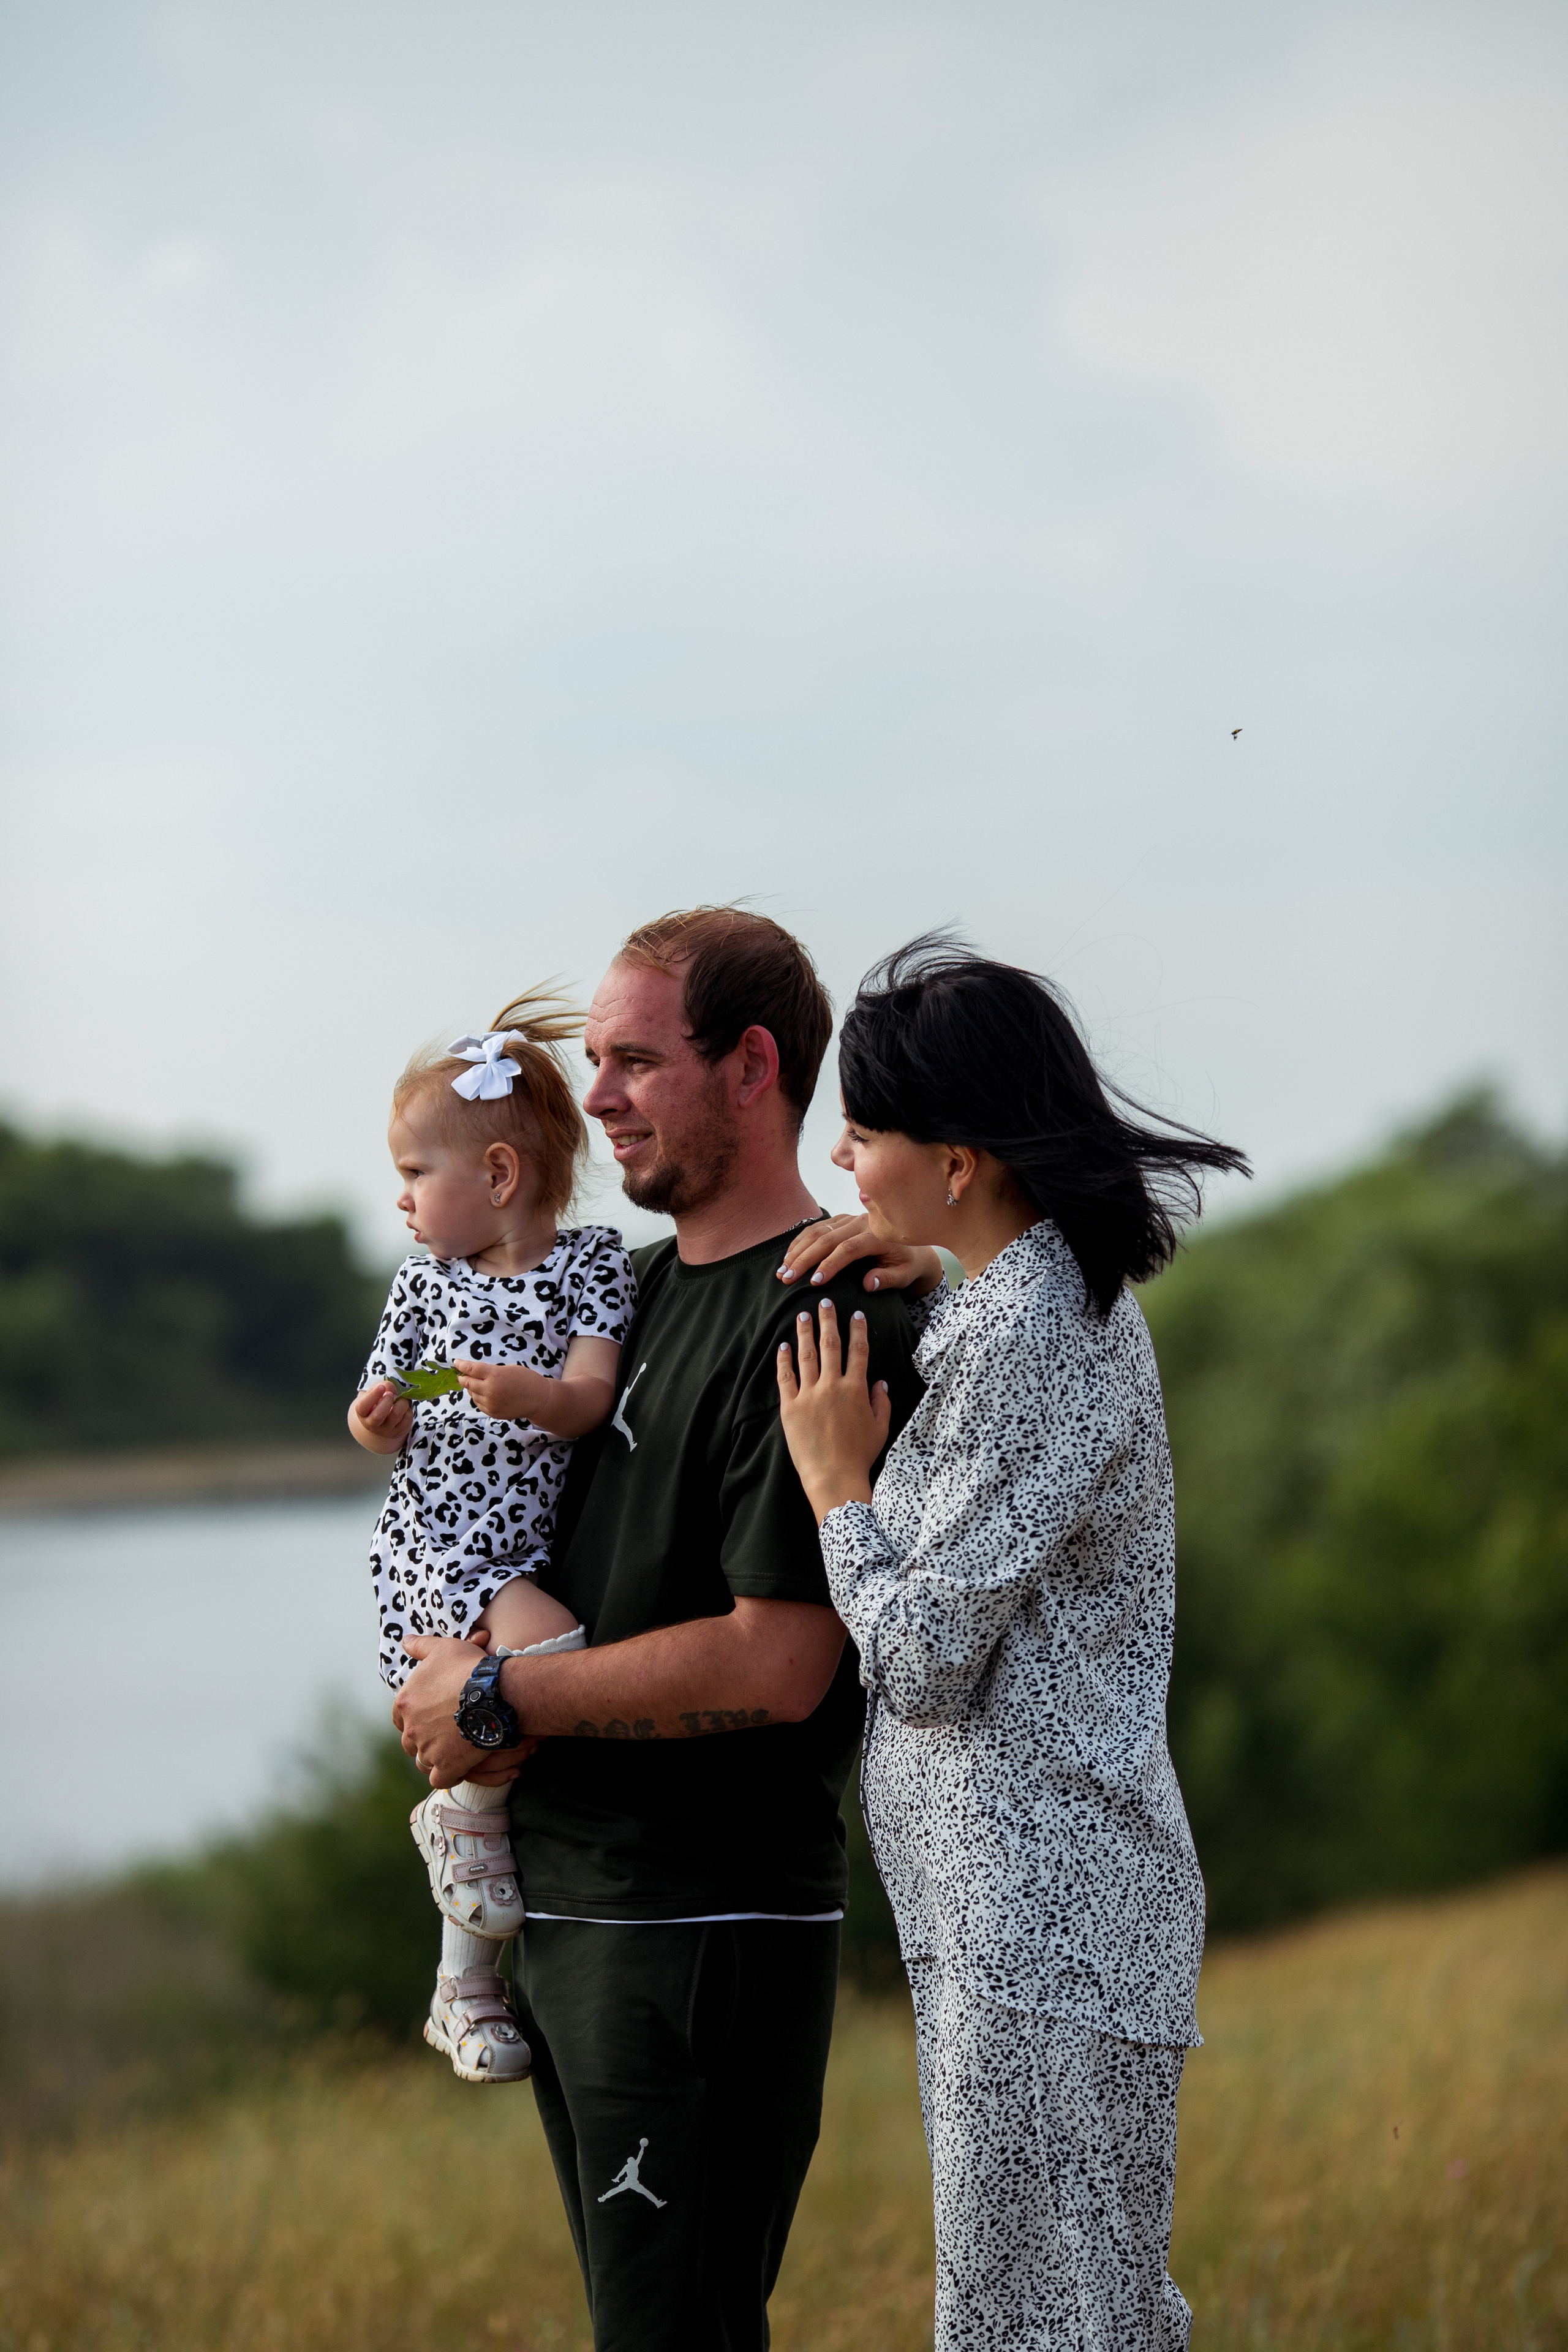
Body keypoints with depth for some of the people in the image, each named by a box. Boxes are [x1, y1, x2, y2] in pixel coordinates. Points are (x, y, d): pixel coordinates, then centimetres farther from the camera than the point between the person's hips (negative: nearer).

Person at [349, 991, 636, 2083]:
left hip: (540, 1537, 2)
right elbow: (384, 1422, 14)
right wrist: (378, 1421, -9)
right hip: (441, 1539, -2)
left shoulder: (592, 1263, 2)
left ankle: (465, 1974, 15)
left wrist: (537, 1397, -29)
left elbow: (593, 1396, -9)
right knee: (549, 1649, -30)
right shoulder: (426, 1283, 8)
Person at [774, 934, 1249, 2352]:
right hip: (1026, 1905, 11)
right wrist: (926, 1282, 18)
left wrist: (838, 1482, -3)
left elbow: (922, 1659, -19)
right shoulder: (1066, 1294, 12)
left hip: (1041, 1914, -11)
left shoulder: (1021, 1340, -18)